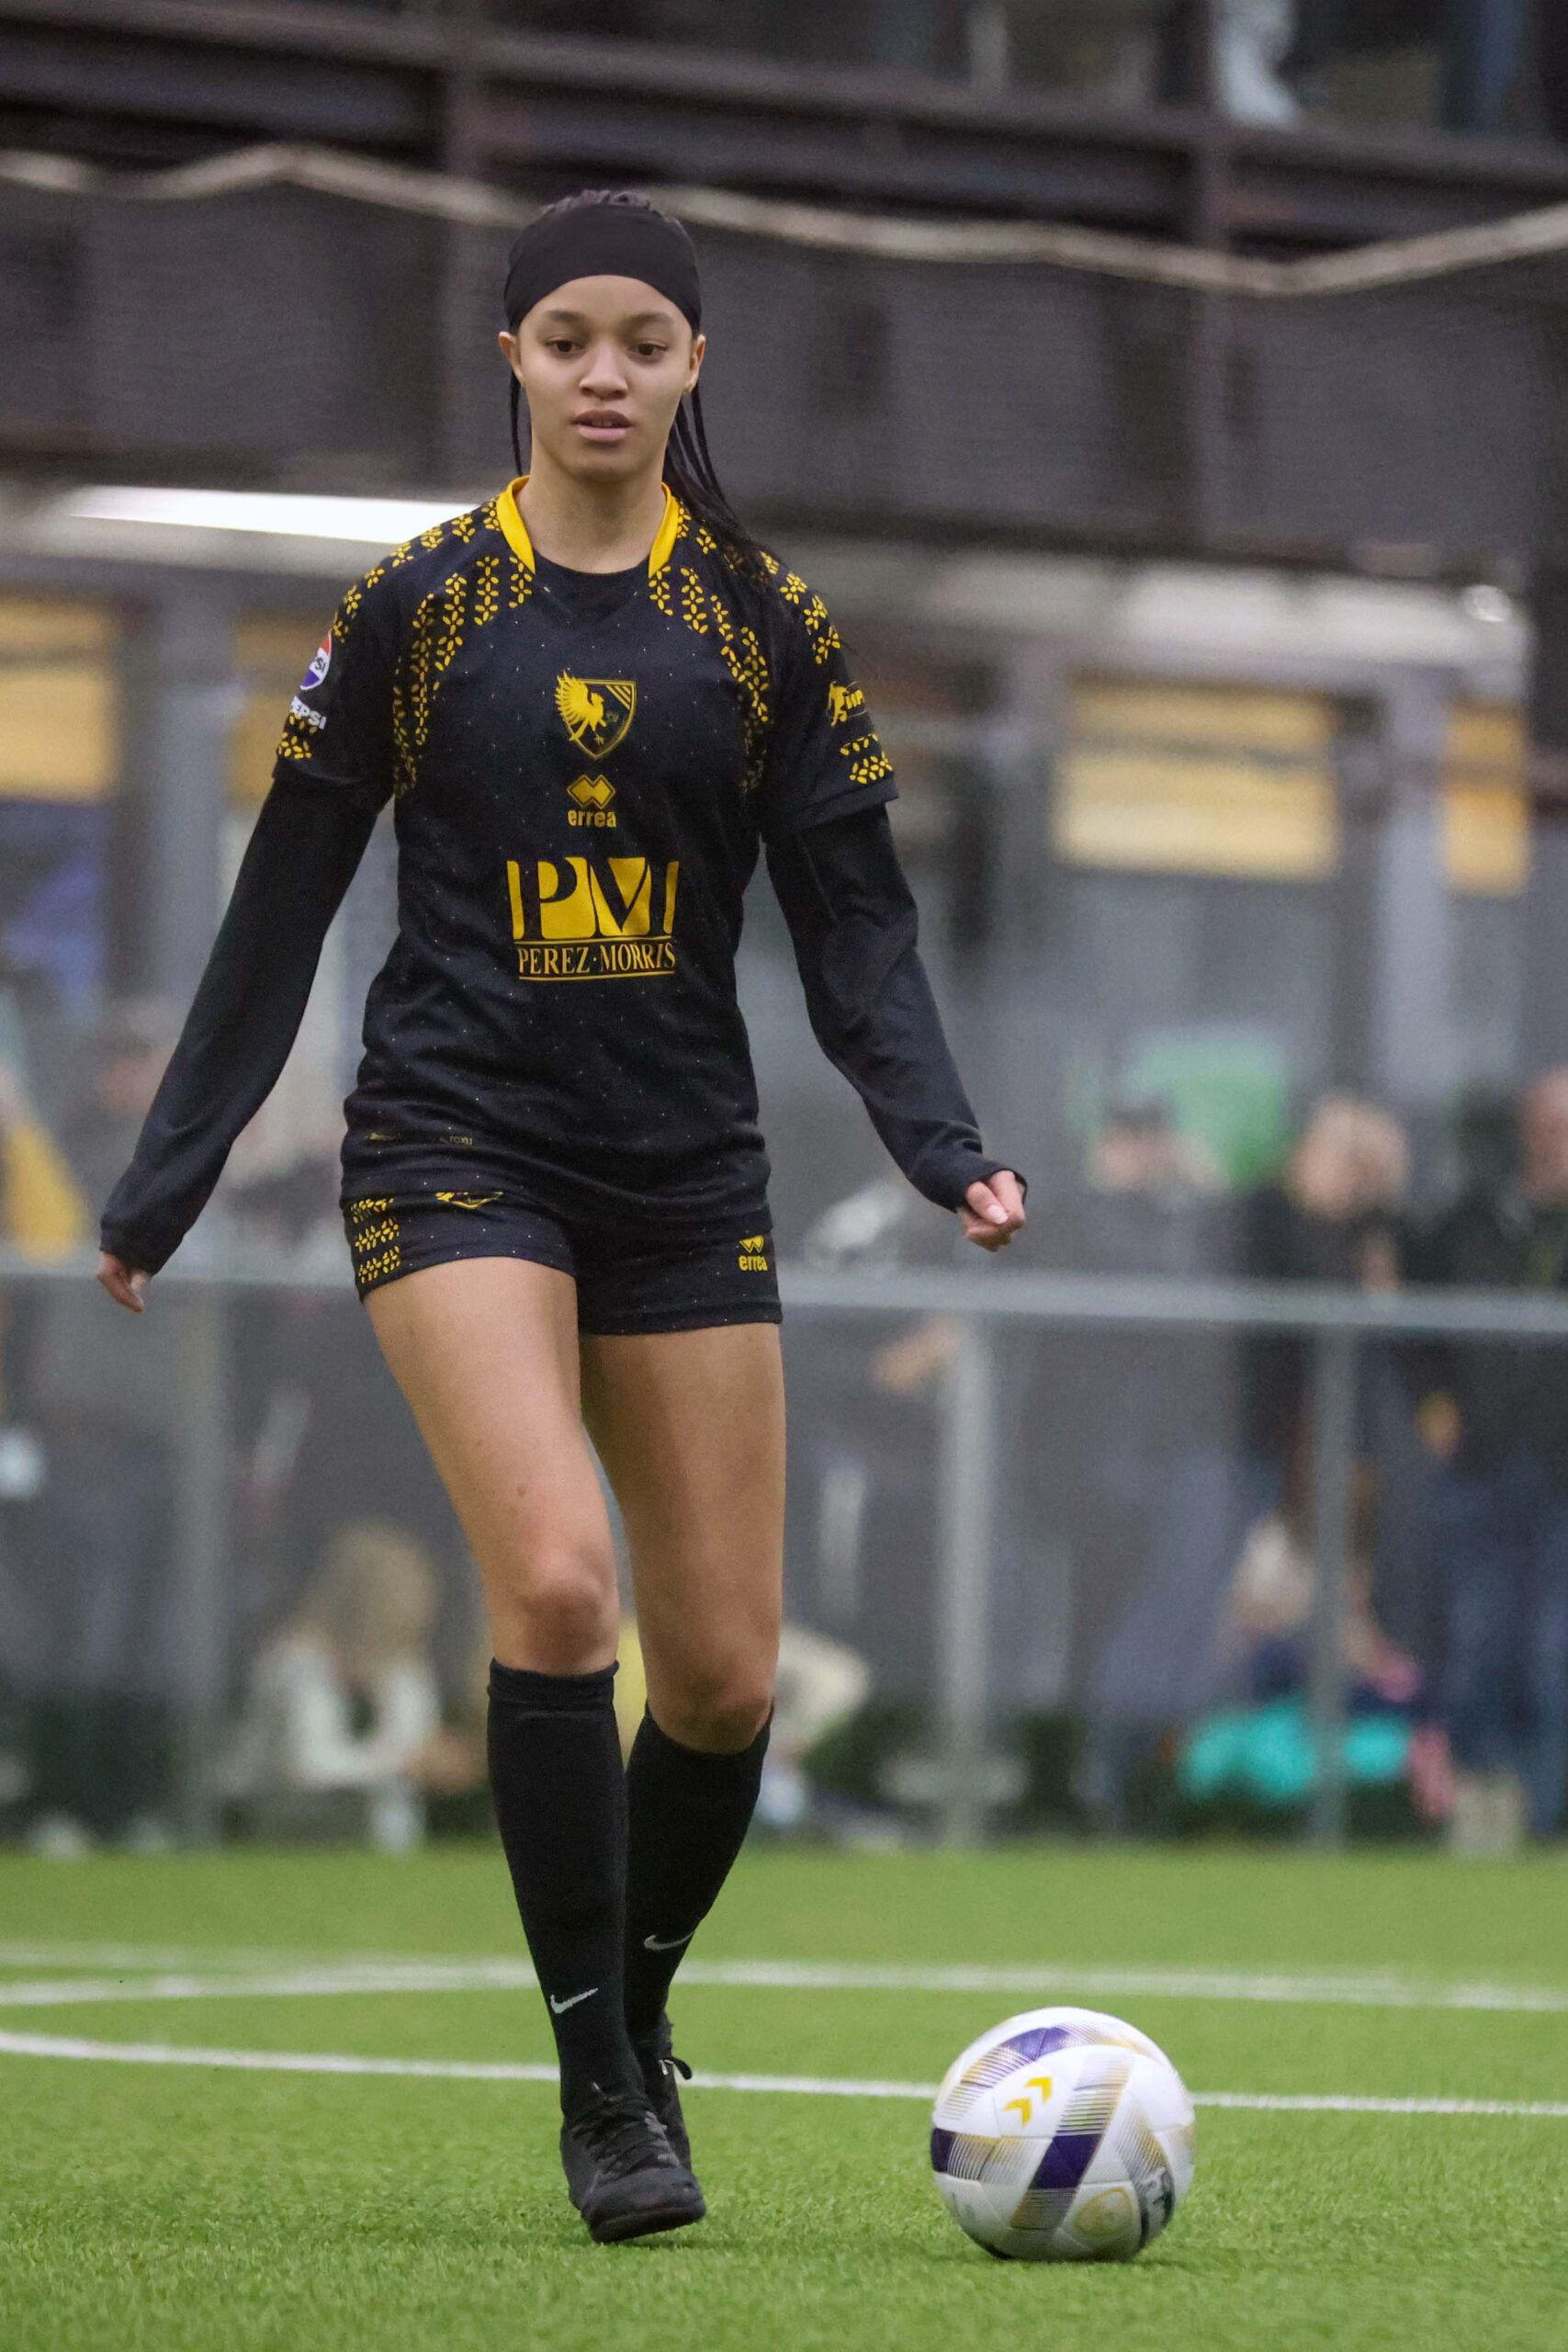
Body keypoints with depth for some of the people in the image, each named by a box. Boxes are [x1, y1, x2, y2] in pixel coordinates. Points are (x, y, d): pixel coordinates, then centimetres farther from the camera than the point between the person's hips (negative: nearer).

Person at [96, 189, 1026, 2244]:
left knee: (724, 1670, 0)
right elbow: (281, 912, 7)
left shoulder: (765, 621, 6)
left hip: (687, 1174, 3)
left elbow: (853, 922, 5)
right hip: (458, 1150, -3)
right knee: (554, 1579, -23)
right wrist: (164, 1186, 7)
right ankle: (602, 2086, -13)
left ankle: (638, 2011, 27)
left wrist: (947, 1145, -11)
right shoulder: (417, 607, 2)